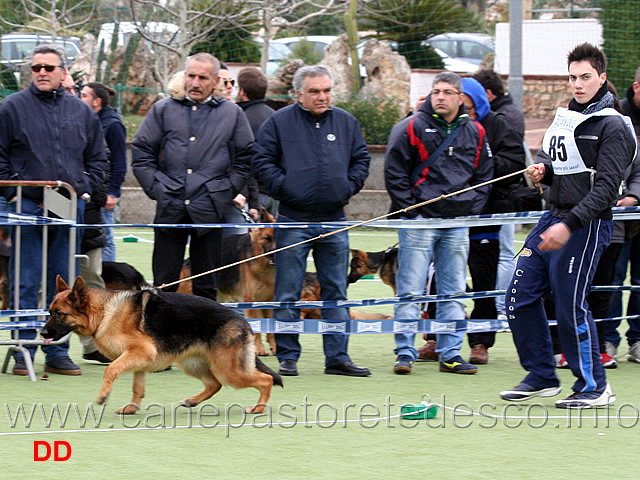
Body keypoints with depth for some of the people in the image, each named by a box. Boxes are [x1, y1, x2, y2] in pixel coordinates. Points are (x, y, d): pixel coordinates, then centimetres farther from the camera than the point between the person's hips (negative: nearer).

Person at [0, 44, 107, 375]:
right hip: (28, 208, -3)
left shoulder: (81, 112, 12)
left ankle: (58, 353, 13)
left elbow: (97, 159, 18)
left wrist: (82, 188, 3)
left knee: (63, 285, 7)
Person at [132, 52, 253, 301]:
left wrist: (225, 193, 0)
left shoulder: (232, 114, 8)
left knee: (206, 286, 5)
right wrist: (157, 189, -2)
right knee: (164, 283, 2)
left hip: (210, 212, 0)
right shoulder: (163, 110, 9)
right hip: (170, 210, 0)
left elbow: (246, 159, 10)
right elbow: (141, 153, 9)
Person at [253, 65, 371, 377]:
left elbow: (361, 160, 15)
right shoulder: (279, 122, -1)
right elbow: (262, 161, -2)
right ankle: (287, 357, 7)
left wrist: (349, 187, 1)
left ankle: (337, 357, 10)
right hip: (293, 222, -3)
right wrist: (283, 187, -11)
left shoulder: (346, 122, 9)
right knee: (288, 294, 0)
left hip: (334, 222, 3)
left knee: (336, 292, 5)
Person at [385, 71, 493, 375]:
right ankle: (405, 353, 0)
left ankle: (450, 355, 11)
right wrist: (411, 210, -8)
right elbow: (394, 173, -2)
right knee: (410, 290, -5)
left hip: (458, 224, 4)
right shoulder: (412, 128, -3)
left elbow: (484, 176, 18)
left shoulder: (474, 133, 10)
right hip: (418, 219, -4)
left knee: (454, 291, 6)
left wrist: (471, 210, 6)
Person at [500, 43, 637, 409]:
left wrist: (569, 225, -28)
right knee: (520, 297, 5)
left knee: (571, 305, -6)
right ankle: (542, 377, 18)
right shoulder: (565, 117, 14)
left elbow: (606, 187, -19)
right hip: (553, 217, 8)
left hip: (587, 226, -8)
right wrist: (543, 172, 3)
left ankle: (594, 386, 8)